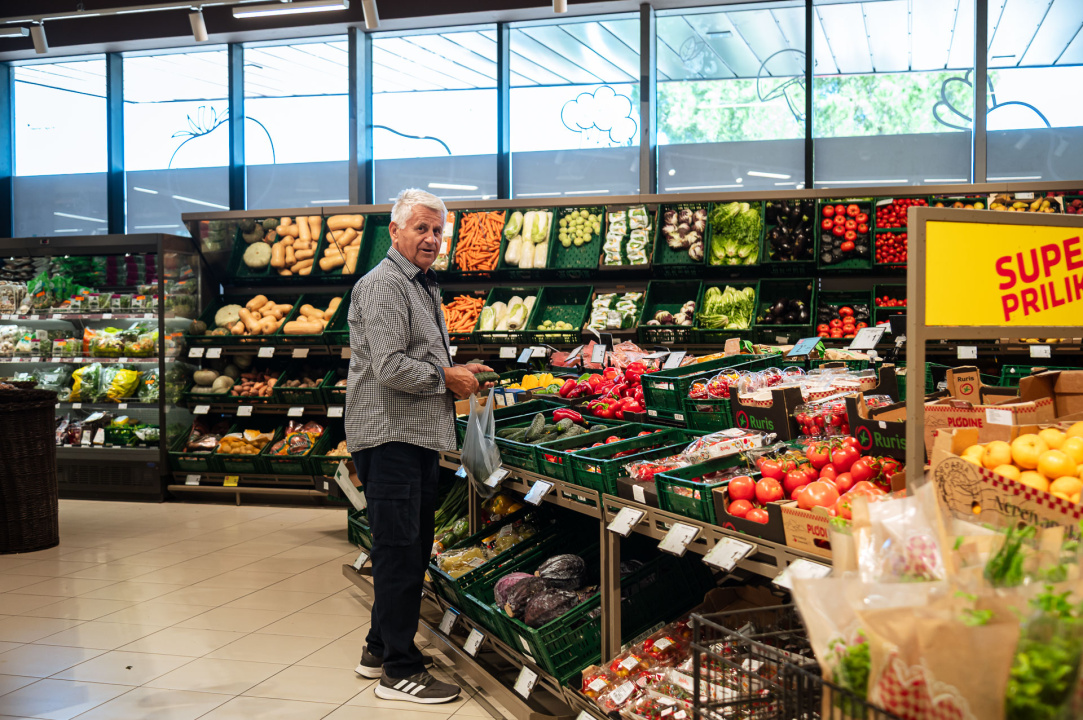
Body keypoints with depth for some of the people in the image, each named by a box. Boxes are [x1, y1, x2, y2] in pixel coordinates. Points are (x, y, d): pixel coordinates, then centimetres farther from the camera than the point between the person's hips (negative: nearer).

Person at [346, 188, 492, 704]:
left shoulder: (425, 285, 21)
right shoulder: (384, 284, -13)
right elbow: (390, 367, -23)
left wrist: (459, 374, 11)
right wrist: (447, 380, -11)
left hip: (419, 437, 10)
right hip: (391, 436, -10)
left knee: (409, 548, 17)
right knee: (401, 551, -5)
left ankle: (381, 648, 30)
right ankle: (399, 671, 4)